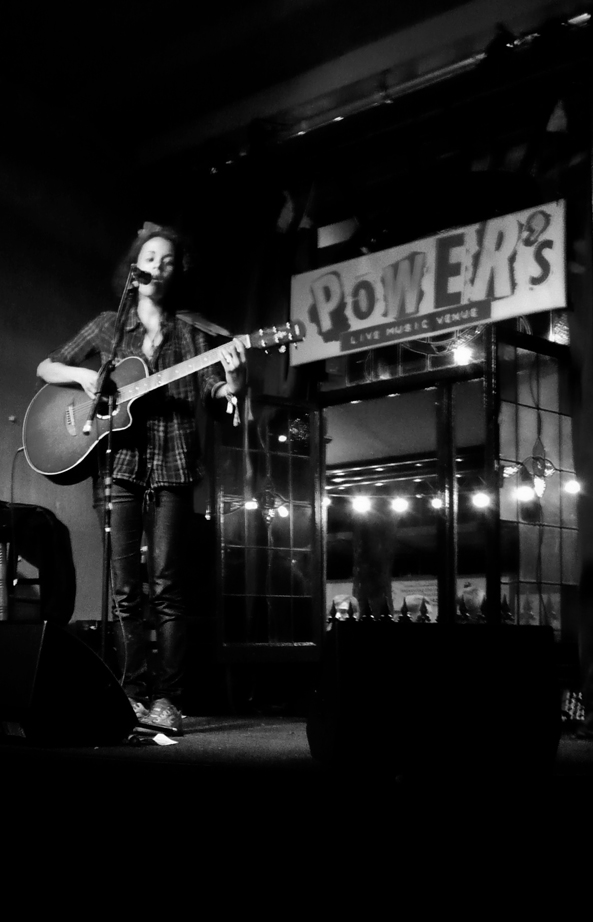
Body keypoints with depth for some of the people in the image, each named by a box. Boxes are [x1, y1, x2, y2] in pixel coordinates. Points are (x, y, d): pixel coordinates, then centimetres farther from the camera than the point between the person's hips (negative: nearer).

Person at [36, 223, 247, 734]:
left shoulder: (191, 336, 12)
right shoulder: (108, 326, 13)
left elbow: (215, 402, 4)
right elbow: (46, 367, 16)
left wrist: (233, 378, -18)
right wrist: (81, 373, -5)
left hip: (172, 466, -1)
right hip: (118, 463, 1)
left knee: (167, 587, -6)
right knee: (126, 588, -2)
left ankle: (166, 700, -5)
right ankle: (134, 697, 2)